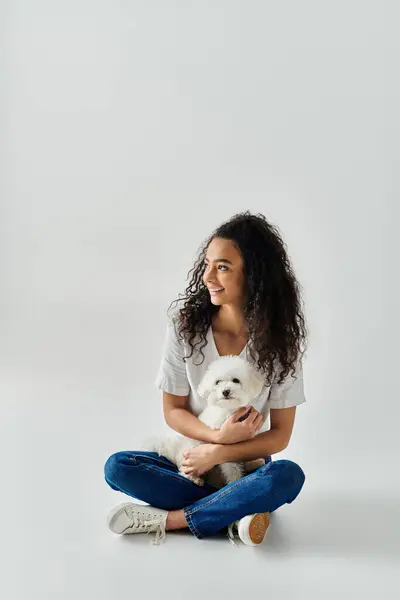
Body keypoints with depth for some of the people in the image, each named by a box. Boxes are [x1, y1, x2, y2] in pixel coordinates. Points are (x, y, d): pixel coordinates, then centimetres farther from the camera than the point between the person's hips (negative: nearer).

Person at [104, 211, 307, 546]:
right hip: (190, 457, 2)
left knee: (289, 476, -33)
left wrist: (218, 453, -21)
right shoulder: (185, 325, -11)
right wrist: (219, 436, -22)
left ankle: (169, 519, -23)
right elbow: (173, 411, -5)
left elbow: (280, 434, -9)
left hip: (247, 466, -1)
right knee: (117, 468, -23)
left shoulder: (280, 337, -13)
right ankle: (233, 515, -24)